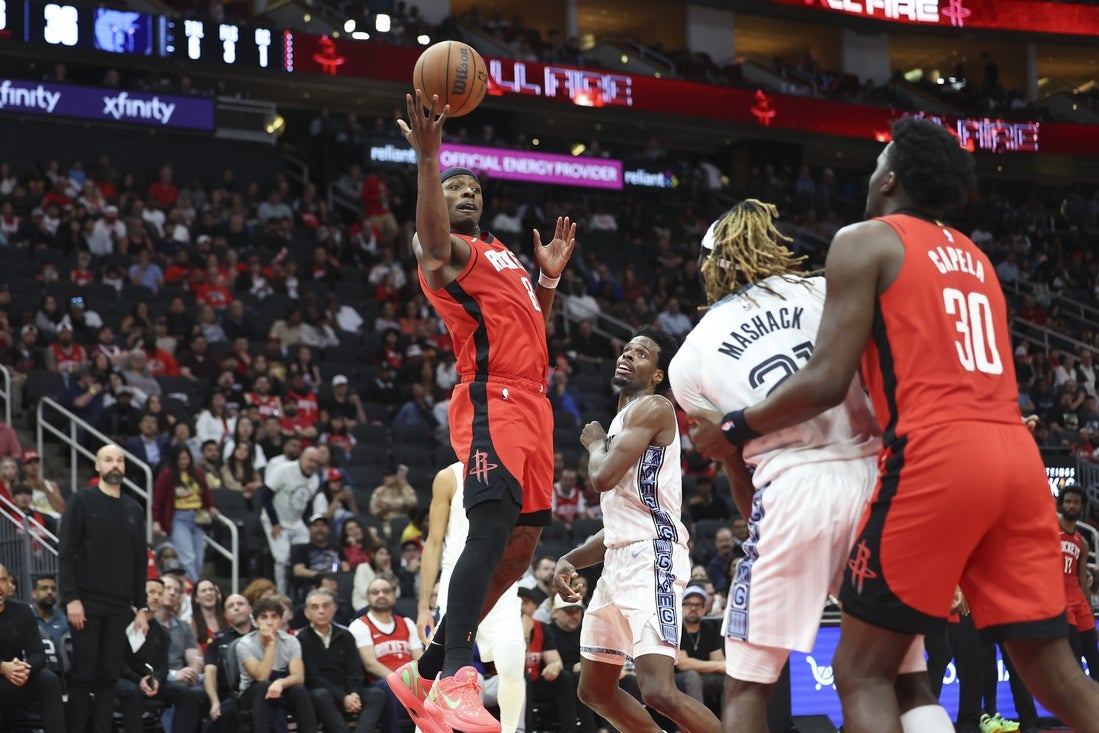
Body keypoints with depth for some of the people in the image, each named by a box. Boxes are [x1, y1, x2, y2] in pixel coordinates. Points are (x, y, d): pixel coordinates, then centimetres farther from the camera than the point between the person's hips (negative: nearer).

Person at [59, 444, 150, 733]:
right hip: (87, 601, -4)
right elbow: (66, 553, -6)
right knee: (84, 673, -5)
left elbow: (140, 562, 15)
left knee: (109, 675, 2)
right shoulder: (82, 501, 0)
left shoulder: (134, 510, 14)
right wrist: (71, 598, -15)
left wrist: (141, 607, 8)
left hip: (119, 605, 4)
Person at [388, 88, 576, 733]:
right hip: (492, 402, -9)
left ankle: (426, 672, 14)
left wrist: (550, 276, 23)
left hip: (532, 406, 9)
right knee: (494, 528, -26)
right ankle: (458, 679, -35)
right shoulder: (448, 251, 1)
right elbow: (433, 244, -26)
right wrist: (428, 158, -36)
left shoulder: (500, 255, 29)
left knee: (523, 542, 8)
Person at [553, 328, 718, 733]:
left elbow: (603, 478, -19)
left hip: (651, 557, -10)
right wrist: (570, 560, 12)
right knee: (595, 690, 17)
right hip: (620, 559, 10)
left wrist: (595, 442, 3)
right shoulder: (622, 421, 24)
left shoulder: (652, 408, -6)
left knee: (659, 691, -23)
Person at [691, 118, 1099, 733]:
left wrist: (736, 428, 10)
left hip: (936, 456, -6)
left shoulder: (866, 241, 6)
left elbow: (828, 382, -3)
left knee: (863, 670, 1)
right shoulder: (975, 258, 26)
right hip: (1017, 453, 7)